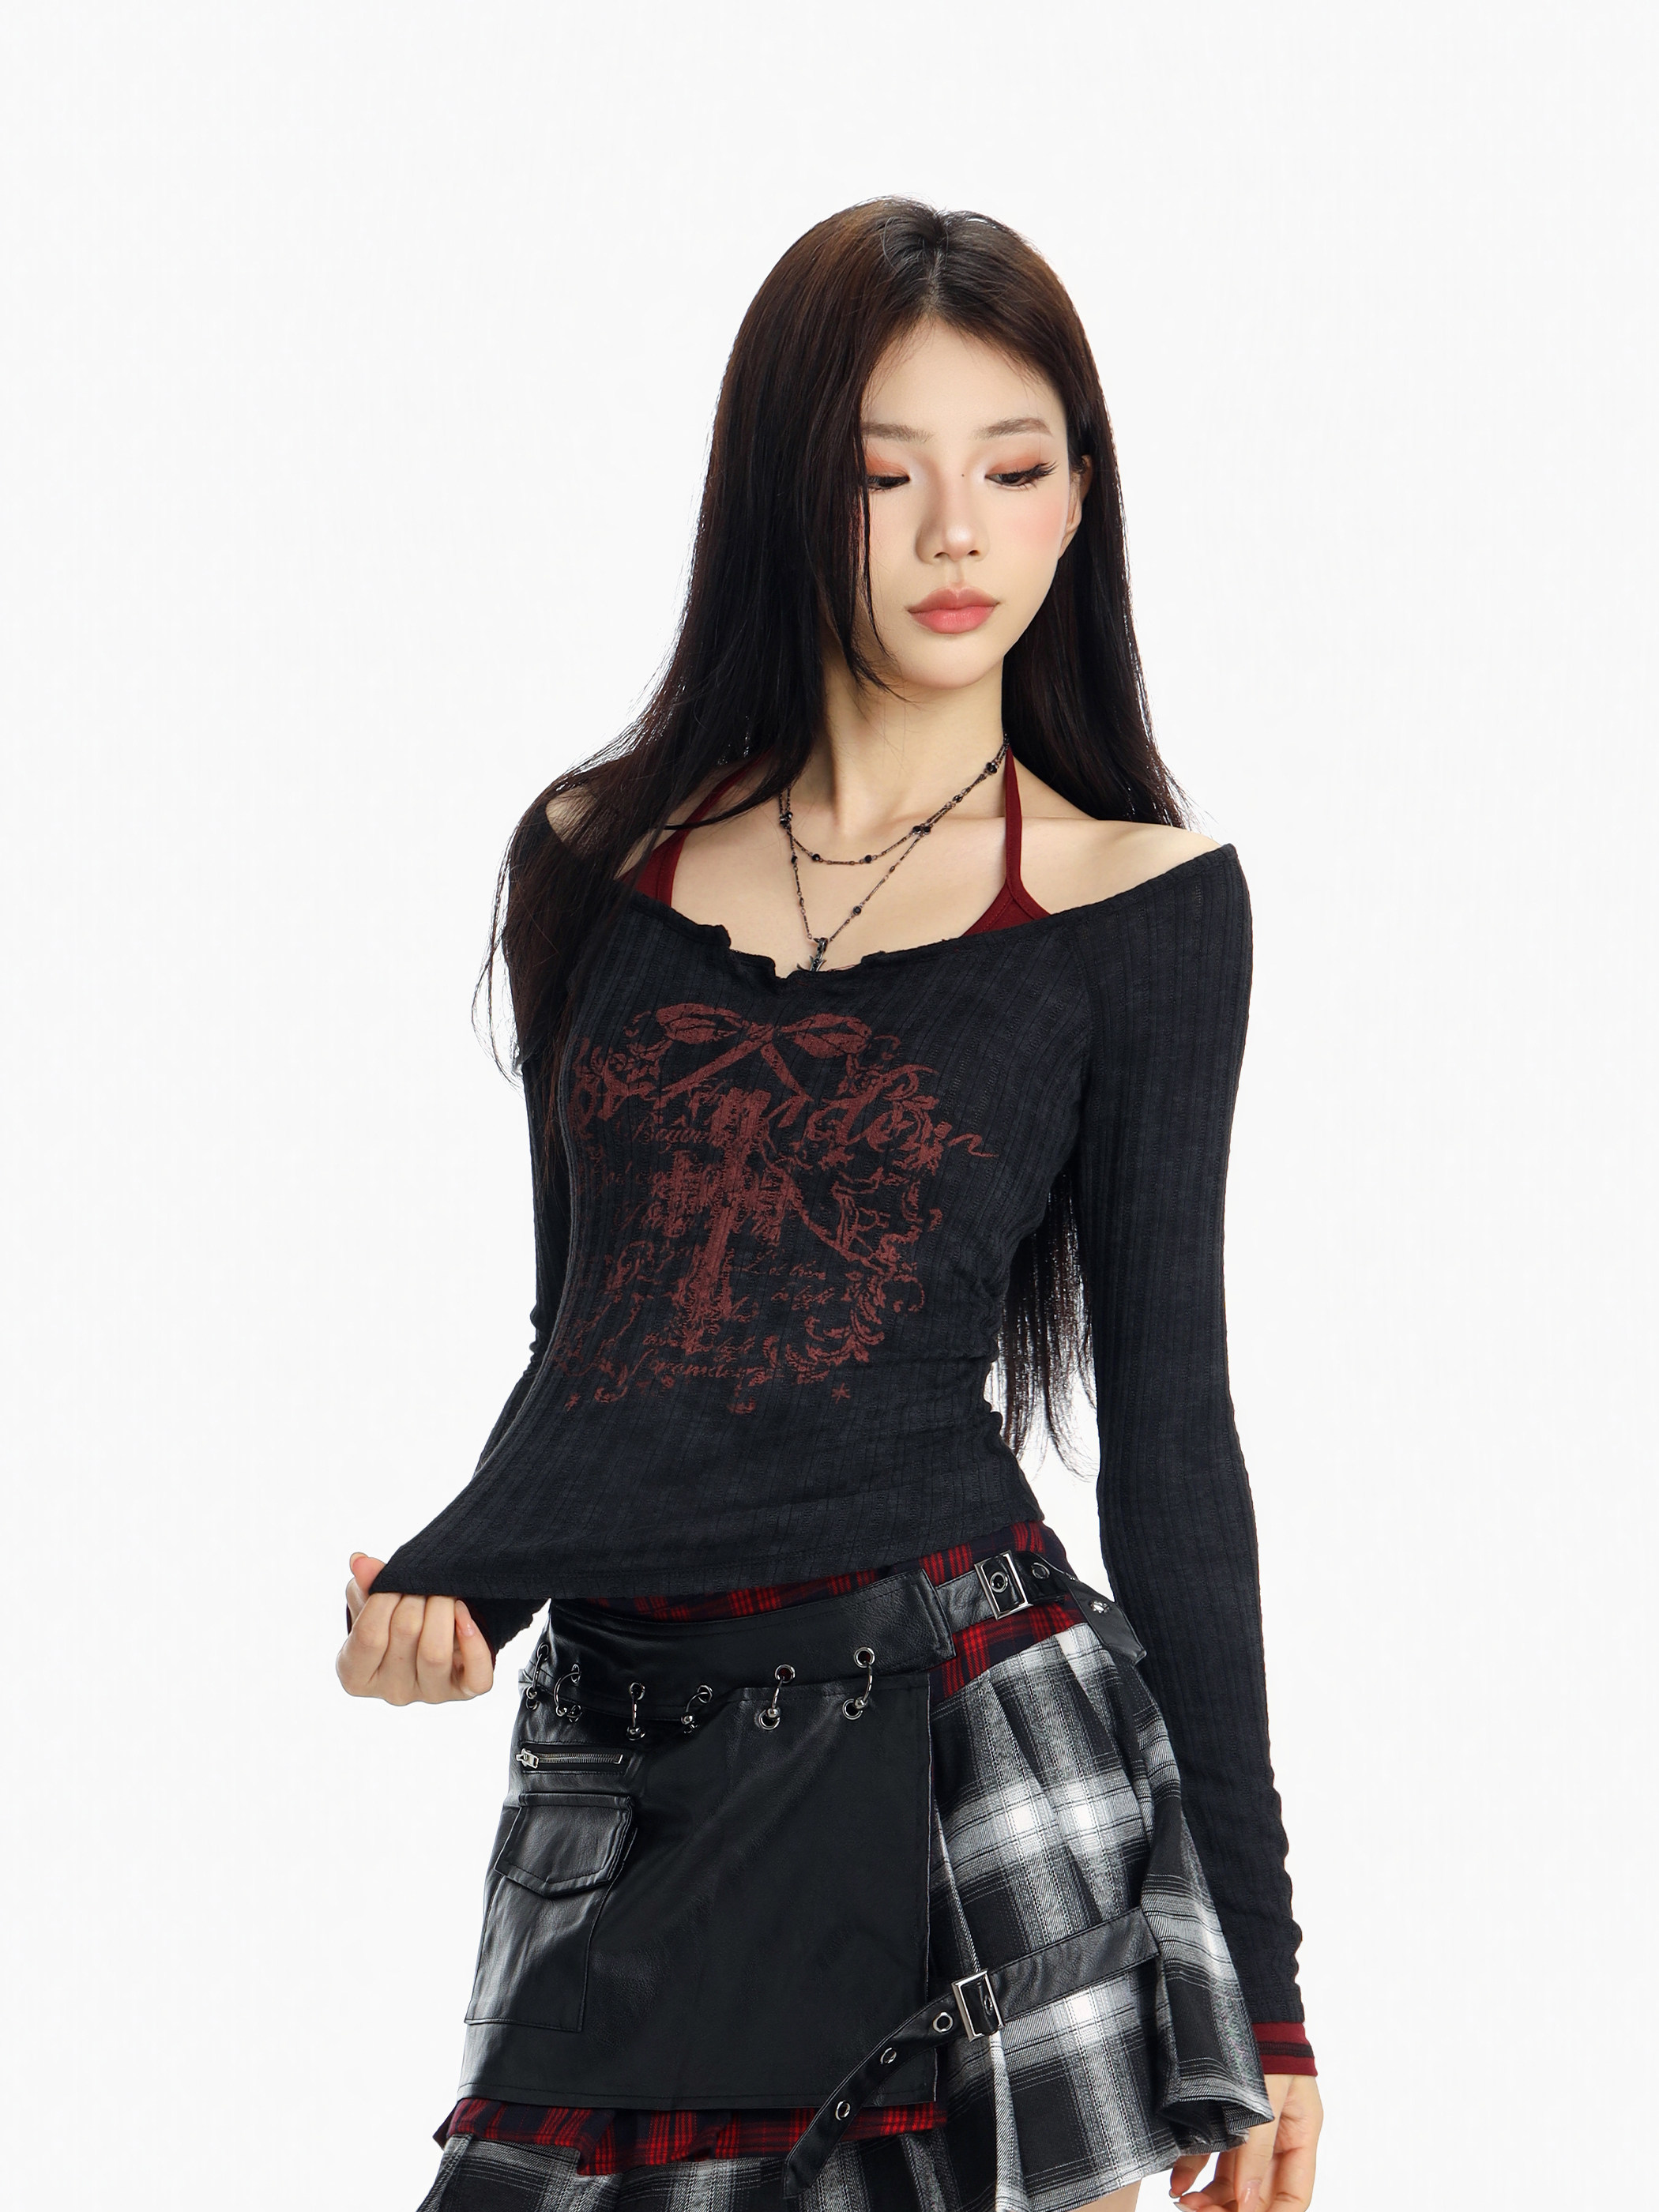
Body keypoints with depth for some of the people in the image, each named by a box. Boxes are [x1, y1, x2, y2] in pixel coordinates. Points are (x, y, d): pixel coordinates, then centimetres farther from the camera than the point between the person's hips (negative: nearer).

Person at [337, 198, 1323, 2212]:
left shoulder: (1140, 904, 1)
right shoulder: (596, 858, 10)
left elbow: (1165, 1428, 1)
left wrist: (1254, 1960, 1)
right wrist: (455, 1576, -3)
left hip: (972, 1739, -3)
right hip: (617, 1788, 3)